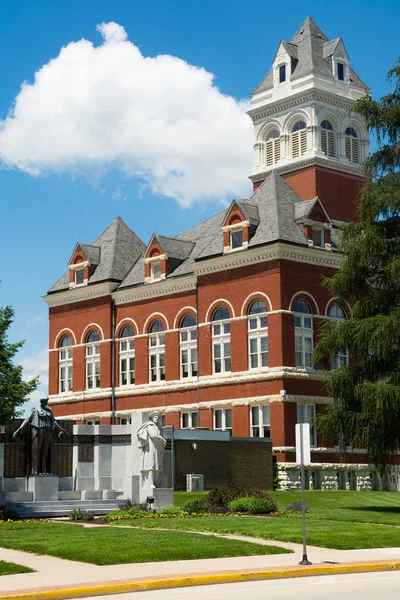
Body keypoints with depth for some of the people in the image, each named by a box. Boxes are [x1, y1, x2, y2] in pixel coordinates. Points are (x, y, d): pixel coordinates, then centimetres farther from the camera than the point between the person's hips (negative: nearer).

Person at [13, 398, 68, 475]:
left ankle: (44, 470, 3)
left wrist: (61, 429, 22)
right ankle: (35, 470, -10)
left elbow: (53, 421, 23)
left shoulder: (49, 410, 17)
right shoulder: (35, 410, 2)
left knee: (45, 451, 3)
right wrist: (20, 429, -16)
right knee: (36, 451, -7)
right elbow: (28, 420, -6)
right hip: (38, 431, -5)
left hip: (47, 432, 5)